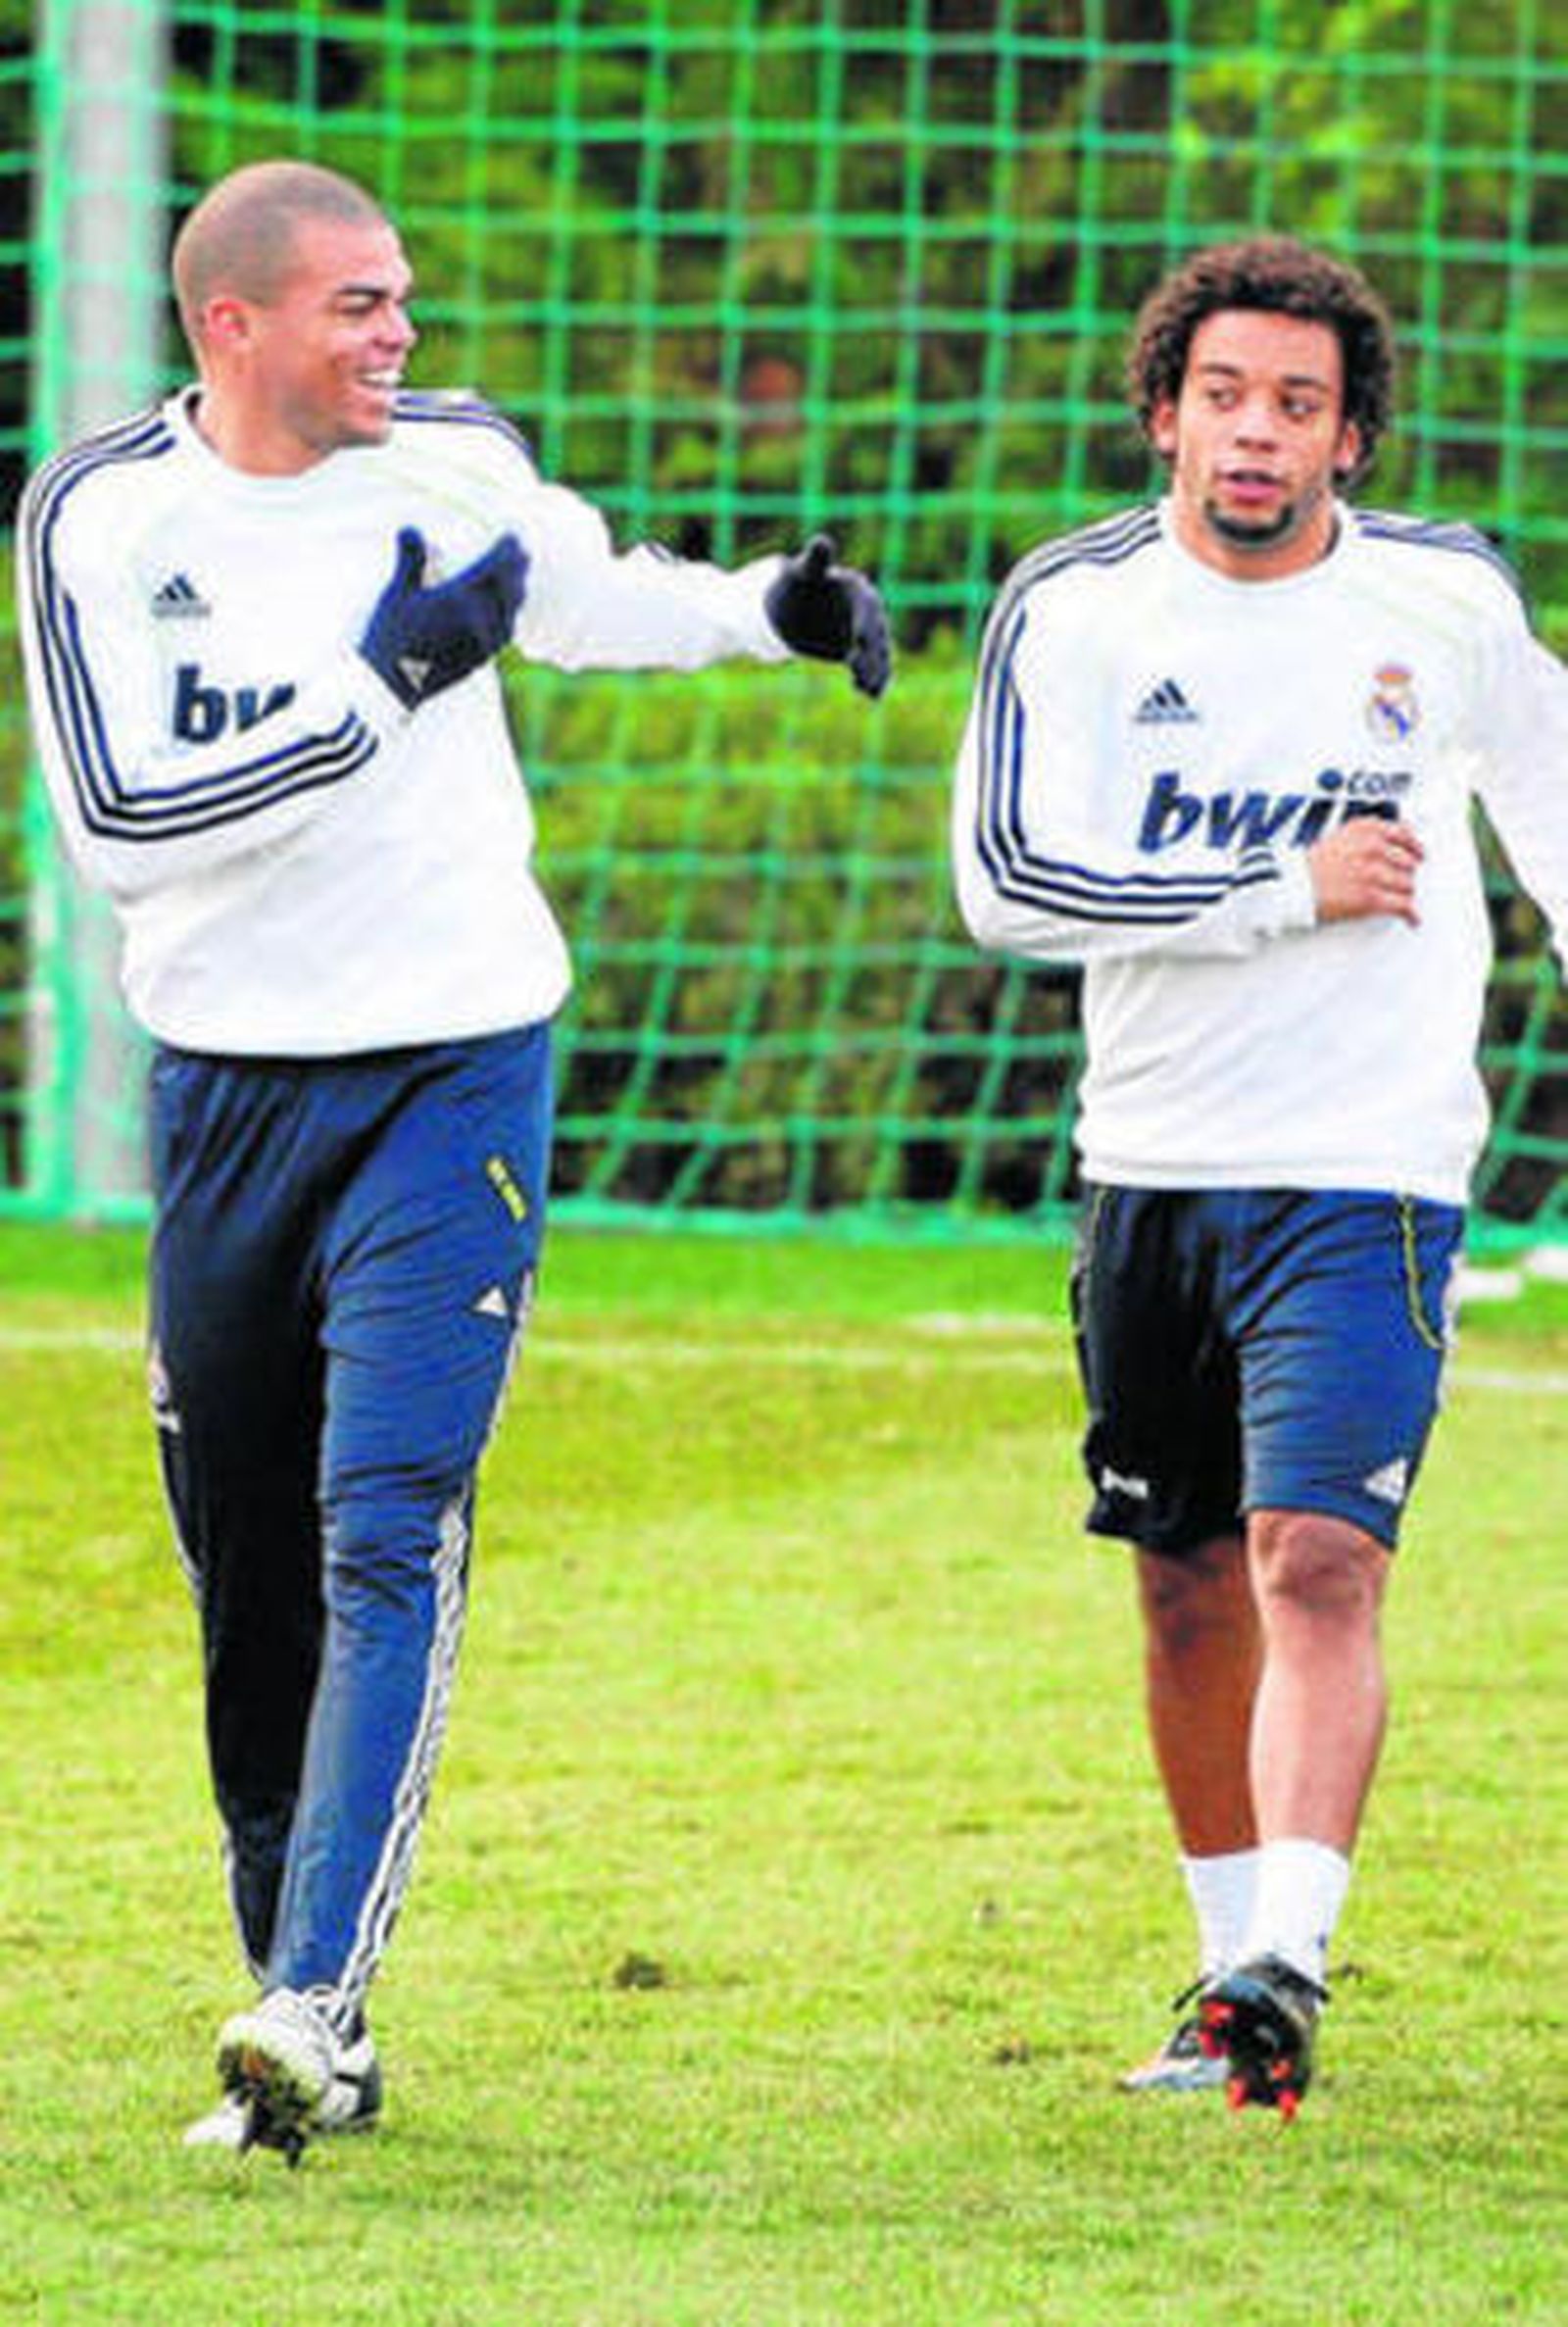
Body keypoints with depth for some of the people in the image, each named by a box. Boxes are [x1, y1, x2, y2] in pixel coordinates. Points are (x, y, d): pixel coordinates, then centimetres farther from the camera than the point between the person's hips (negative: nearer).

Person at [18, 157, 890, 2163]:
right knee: (250, 1588, 7)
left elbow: (585, 600, 23)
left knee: (387, 1535, -17)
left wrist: (768, 608, 5)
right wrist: (380, 688, -22)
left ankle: (311, 2001, -24)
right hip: (226, 1083, 1)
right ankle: (304, 2018, 21)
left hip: (450, 1073, -1)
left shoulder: (454, 463, 0)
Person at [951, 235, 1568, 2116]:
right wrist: (1292, 889, -15)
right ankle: (1230, 1972, 24)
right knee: (1188, 1586, 10)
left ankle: (1287, 1959, -27)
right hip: (1151, 1172, 2)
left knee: (1315, 1556, -18)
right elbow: (1005, 880, -14)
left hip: (1369, 1177, -2)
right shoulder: (1076, 608, -3)